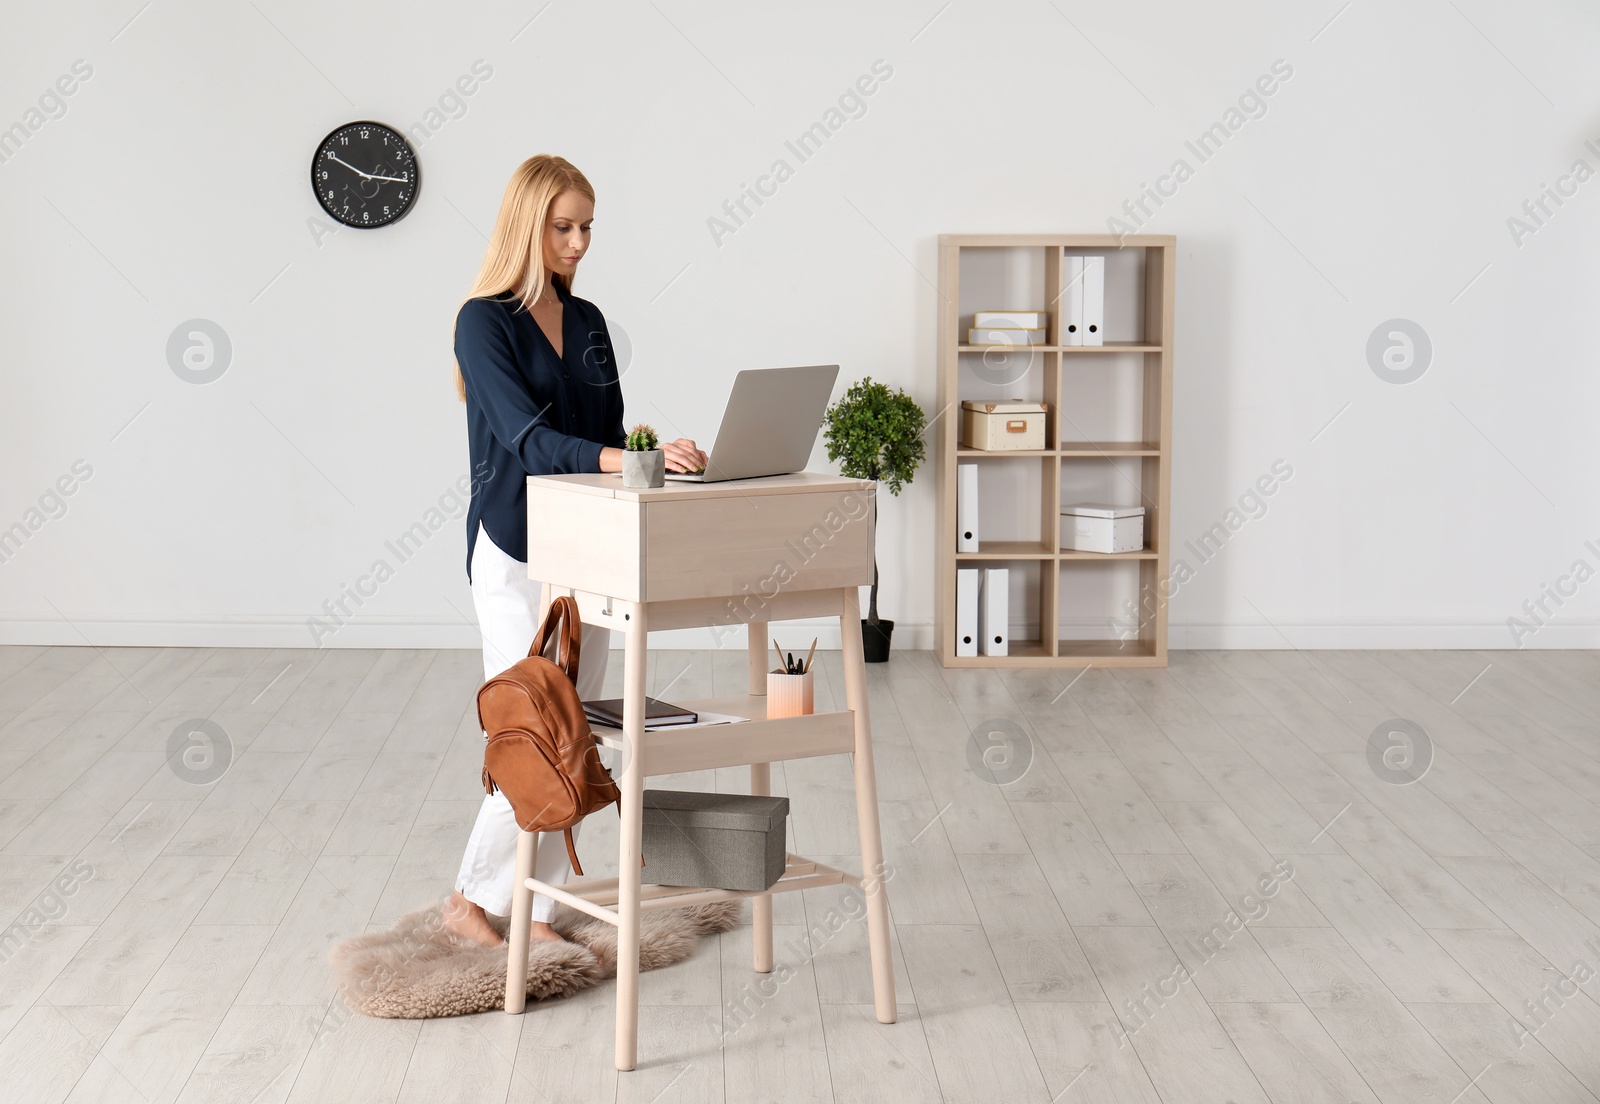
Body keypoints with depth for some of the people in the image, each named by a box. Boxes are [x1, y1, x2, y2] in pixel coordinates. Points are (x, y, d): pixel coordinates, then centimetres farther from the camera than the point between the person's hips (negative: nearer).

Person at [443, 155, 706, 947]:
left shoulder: (587, 322, 12)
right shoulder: (485, 322, -10)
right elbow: (528, 437, -22)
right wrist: (635, 459, -34)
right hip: (513, 553, -7)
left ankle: (537, 910, 16)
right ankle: (470, 898, 10)